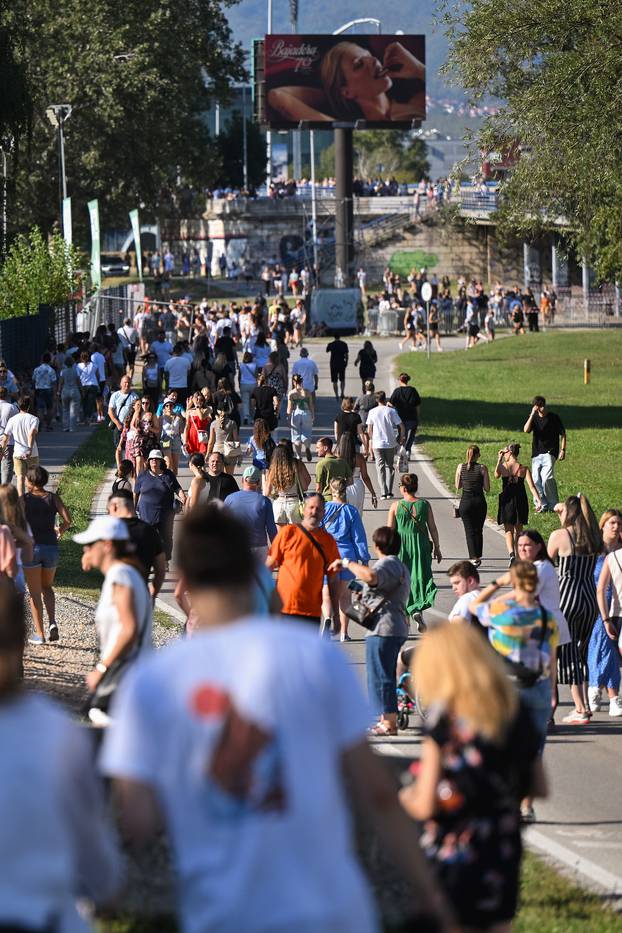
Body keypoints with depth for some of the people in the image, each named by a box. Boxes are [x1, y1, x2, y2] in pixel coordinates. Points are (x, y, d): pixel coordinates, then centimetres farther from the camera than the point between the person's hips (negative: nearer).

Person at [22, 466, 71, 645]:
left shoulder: (24, 499, -5)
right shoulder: (53, 498, 2)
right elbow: (68, 520, -5)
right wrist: (60, 531, 15)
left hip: (31, 547, -3)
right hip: (51, 547, 3)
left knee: (34, 593, 7)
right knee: (47, 587, 23)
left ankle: (39, 634, 7)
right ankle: (52, 623, 1)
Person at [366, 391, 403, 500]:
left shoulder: (372, 412, -2)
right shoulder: (391, 411, -6)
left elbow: (369, 430, 1)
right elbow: (401, 426, -7)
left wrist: (371, 440, 16)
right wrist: (401, 437, 10)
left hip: (377, 444, 0)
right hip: (390, 443, 0)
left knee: (380, 467, 4)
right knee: (390, 467, 13)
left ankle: (384, 492, -5)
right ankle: (389, 492, 10)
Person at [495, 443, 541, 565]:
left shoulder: (503, 467, -7)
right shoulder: (524, 469, -4)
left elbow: (496, 476, 14)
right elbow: (531, 486, -13)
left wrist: (499, 460, 14)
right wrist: (538, 500, -15)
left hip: (507, 501, -2)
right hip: (521, 501, 2)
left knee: (508, 531, 4)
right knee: (518, 531, 17)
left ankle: (512, 554, -19)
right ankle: (518, 556, 23)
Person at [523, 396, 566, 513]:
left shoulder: (553, 417, 0)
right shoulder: (534, 417, 8)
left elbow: (562, 434, 5)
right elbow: (526, 430, -10)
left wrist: (563, 450, -3)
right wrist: (532, 414, -14)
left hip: (549, 453, -5)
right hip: (536, 454, 5)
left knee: (547, 478, -19)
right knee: (536, 481, 1)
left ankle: (554, 506, -11)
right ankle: (543, 506, 11)